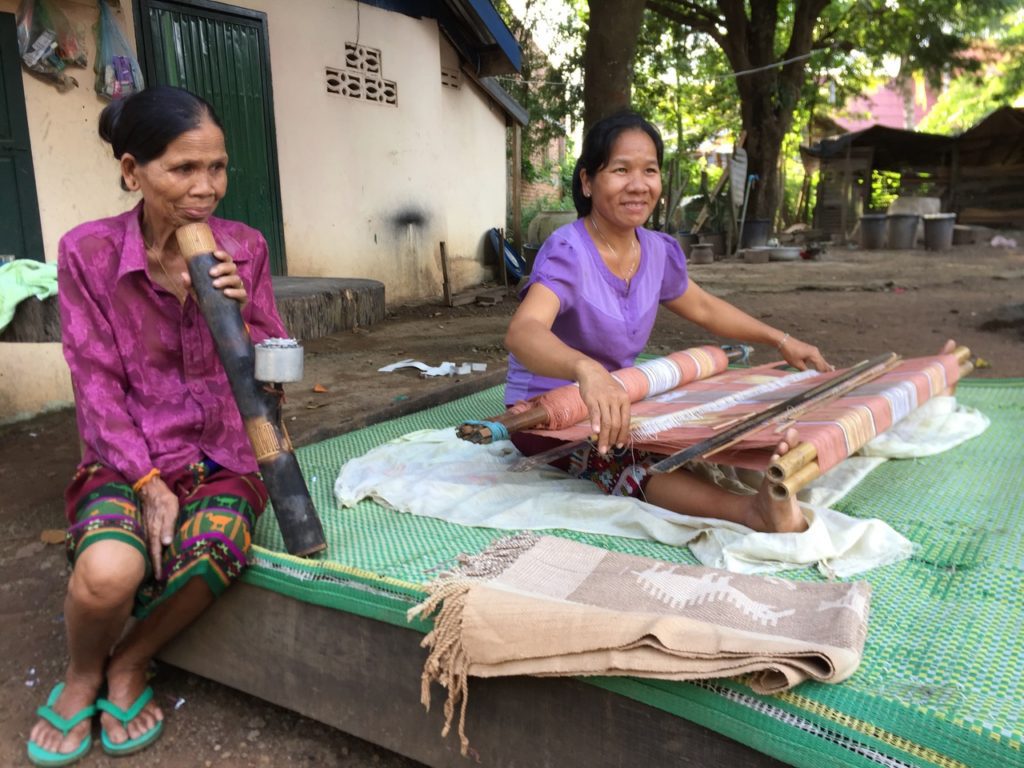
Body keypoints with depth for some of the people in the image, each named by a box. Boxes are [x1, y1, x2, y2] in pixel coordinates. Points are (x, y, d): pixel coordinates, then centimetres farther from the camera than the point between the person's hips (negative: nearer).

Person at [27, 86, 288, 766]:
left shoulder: (244, 248, 0)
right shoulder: (88, 252, -6)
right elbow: (98, 386, -6)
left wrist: (237, 319, -17)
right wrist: (148, 481, -15)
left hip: (226, 455, 2)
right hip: (129, 456, -1)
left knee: (210, 551, -31)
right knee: (110, 569, -31)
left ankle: (130, 663, 4)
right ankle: (83, 676, 8)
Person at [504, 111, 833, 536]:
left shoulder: (659, 251, -1)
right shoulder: (567, 251, -24)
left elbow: (704, 308, 19)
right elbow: (522, 332, -43)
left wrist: (782, 341, 16)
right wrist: (587, 369, -63)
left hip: (615, 401, 9)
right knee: (627, 455, -37)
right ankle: (751, 510, -55)